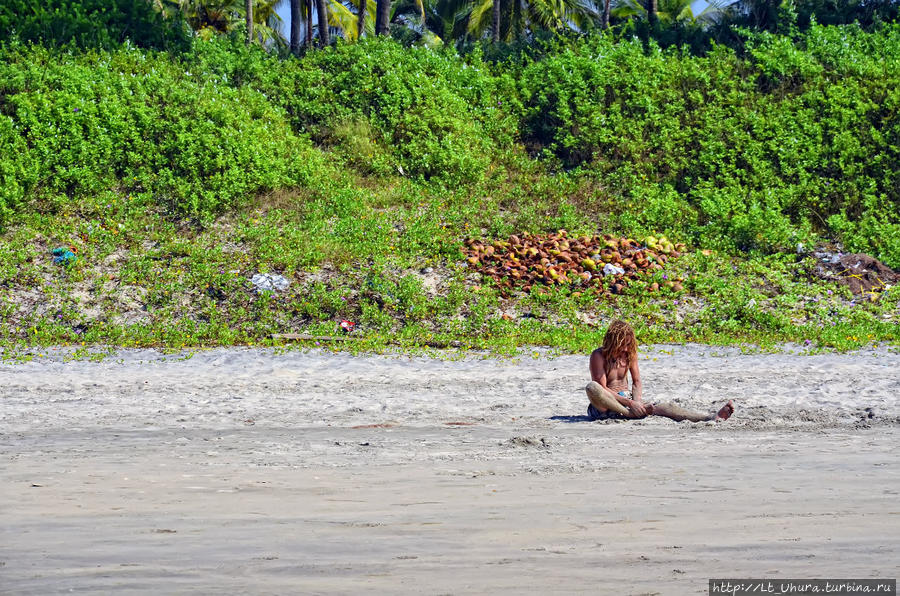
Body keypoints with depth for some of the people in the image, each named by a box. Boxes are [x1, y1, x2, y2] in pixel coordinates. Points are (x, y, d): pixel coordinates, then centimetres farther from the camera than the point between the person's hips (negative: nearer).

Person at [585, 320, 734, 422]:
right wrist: (630, 403, -24)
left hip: (627, 399, 5)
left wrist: (637, 402, -13)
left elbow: (637, 382, 10)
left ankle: (712, 418, -34)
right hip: (603, 406, -5)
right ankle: (628, 414, -38)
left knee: (665, 407, -18)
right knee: (592, 387, -39)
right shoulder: (598, 355, -11)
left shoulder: (630, 354, 7)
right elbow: (602, 388, -19)